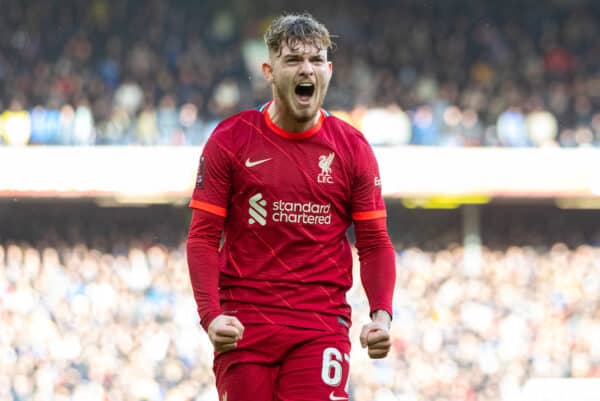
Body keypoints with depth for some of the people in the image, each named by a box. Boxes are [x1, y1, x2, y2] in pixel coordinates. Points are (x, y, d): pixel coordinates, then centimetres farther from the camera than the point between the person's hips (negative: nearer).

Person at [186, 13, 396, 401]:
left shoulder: (352, 147, 5)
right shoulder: (231, 139, 2)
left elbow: (375, 243, 8)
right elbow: (203, 238, 1)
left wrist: (381, 314, -9)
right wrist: (210, 315, -14)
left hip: (322, 325, 0)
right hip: (243, 324, 0)